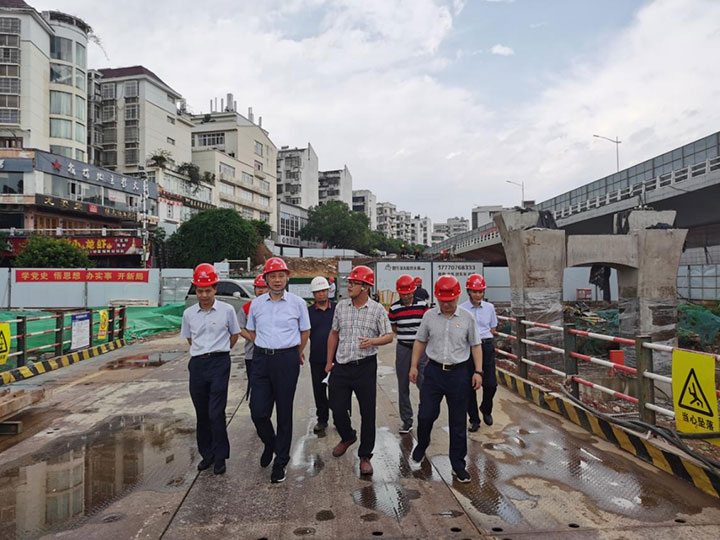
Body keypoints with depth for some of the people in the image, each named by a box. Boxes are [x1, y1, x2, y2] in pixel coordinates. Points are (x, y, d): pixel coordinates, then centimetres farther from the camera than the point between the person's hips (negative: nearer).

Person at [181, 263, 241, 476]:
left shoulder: (226, 310, -4)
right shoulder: (189, 313, 5)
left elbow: (235, 334, 10)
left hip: (219, 363, -3)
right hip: (197, 364, 4)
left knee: (216, 413, -7)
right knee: (202, 414, 11)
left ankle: (220, 457, 8)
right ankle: (206, 454, 26)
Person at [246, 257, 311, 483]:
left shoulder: (297, 303, 0)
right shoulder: (256, 304, 6)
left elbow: (305, 331, 12)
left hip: (287, 359, -2)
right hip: (261, 359, 2)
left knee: (284, 412, 6)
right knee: (258, 411, 1)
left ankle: (281, 462, 20)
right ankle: (269, 443, 33)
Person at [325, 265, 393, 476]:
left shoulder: (378, 310, -4)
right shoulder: (341, 307, 5)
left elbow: (389, 336, 0)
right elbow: (334, 334, 13)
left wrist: (373, 341, -21)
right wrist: (329, 362, 13)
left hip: (365, 367, -3)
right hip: (341, 366, 3)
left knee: (368, 413, 4)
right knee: (337, 409, 10)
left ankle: (365, 456, 20)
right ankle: (347, 437, 41)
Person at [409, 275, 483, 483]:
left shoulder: (467, 318, -3)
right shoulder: (429, 316, 0)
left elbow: (475, 345, 4)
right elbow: (420, 341, 8)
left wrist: (478, 371, -2)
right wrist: (414, 366, 6)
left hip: (458, 373, 0)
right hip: (434, 371, 1)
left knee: (458, 421, 8)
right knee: (426, 415, 3)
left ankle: (458, 464, 23)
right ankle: (421, 445, 35)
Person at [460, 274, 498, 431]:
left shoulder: (489, 307, 4)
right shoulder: (461, 309, -7)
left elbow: (493, 330, 13)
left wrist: (481, 334, -4)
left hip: (486, 347, 2)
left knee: (490, 384, 1)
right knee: (470, 386, 4)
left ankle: (486, 410, 32)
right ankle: (474, 419, 22)